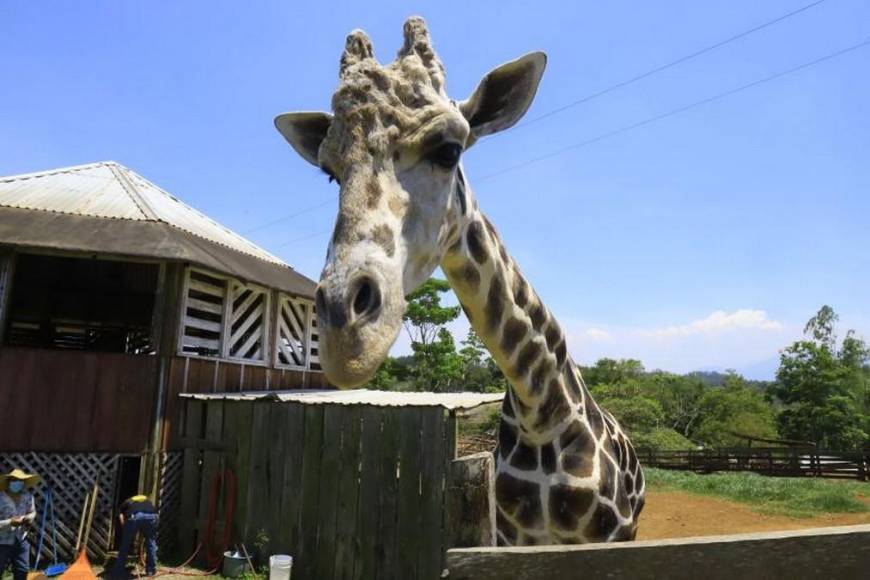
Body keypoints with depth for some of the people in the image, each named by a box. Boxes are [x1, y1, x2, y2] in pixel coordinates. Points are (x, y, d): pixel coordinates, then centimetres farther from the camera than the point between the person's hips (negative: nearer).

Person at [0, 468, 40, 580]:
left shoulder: (27, 495, -3)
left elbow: (32, 512, 13)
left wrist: (29, 518, -8)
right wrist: (9, 522, -32)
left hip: (21, 540, 5)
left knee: (22, 570, 10)